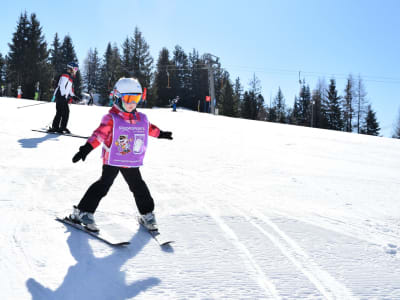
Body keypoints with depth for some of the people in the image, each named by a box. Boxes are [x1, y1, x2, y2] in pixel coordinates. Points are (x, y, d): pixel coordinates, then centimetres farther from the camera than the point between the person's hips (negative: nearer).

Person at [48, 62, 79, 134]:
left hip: (64, 97, 10)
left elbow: (69, 89, 28)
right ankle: (63, 127, -10)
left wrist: (73, 96, 18)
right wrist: (64, 95, -25)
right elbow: (62, 87, -19)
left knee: (59, 113, 10)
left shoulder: (70, 77, 22)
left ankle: (55, 127, 14)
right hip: (61, 96, -10)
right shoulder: (65, 76, -10)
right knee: (66, 111, -11)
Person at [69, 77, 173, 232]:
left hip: (132, 162, 5)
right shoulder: (111, 118, -13)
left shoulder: (141, 119, 6)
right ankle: (83, 212, 4)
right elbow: (100, 133, -24)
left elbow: (150, 128, 26)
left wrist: (161, 133, 39)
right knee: (104, 184, -8)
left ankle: (147, 214, 28)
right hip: (112, 160, -5)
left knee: (139, 186, 12)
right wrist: (87, 148, -35)